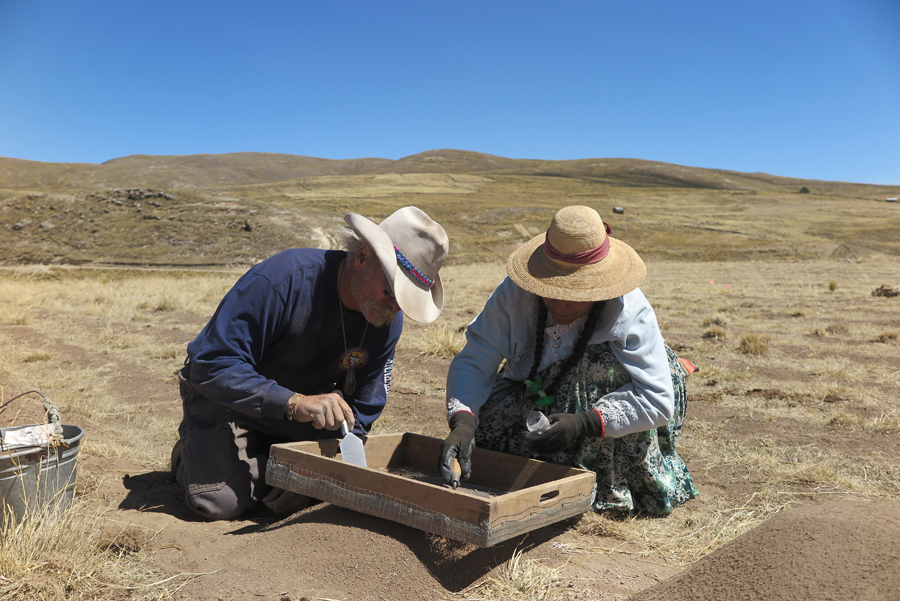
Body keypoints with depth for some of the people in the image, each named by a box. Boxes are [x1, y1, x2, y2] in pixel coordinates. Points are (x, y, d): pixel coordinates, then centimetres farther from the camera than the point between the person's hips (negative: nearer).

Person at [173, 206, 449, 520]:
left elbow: (360, 410, -6)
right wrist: (295, 403, -45)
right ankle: (193, 450, 14)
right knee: (222, 502, -19)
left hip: (306, 402, 5)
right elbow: (212, 365, -34)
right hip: (226, 396, -4)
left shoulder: (388, 322, -15)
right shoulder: (282, 279, -33)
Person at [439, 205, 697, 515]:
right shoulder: (514, 294, -25)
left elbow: (657, 400, -32)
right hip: (540, 390, 3)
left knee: (602, 356, -34)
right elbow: (474, 361, -26)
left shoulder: (630, 313, -31)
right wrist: (462, 422, -45)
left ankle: (609, 489, -15)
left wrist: (585, 424, -45)